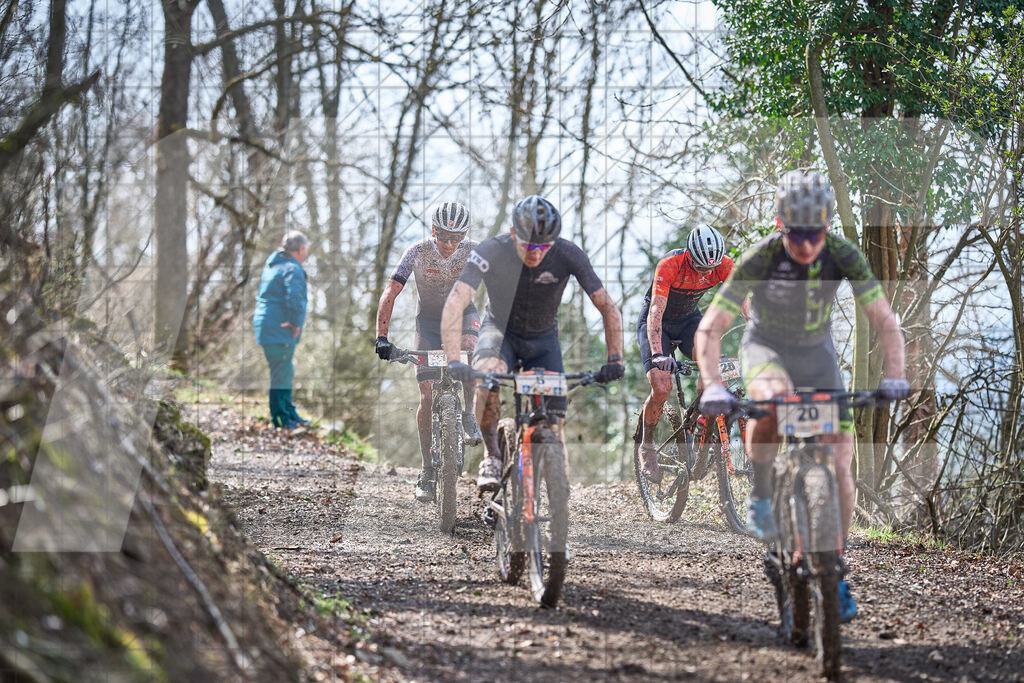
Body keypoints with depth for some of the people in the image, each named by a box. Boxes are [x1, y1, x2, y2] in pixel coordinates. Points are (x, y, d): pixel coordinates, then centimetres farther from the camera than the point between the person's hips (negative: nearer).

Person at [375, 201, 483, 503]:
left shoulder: (473, 252, -21)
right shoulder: (418, 252, -22)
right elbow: (390, 294, -23)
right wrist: (382, 336, -31)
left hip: (462, 312, 0)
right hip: (428, 319, 0)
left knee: (468, 346, -36)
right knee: (428, 397, -9)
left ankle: (468, 415, -13)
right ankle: (427, 472, 1)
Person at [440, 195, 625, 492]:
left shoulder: (568, 256, -25)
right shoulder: (491, 252, -29)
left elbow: (608, 308, -19)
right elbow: (455, 304, -37)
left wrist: (615, 359, -33)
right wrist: (454, 361, -50)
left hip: (543, 339, 2)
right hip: (500, 330, -2)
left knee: (553, 433, -11)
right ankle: (491, 454, -15)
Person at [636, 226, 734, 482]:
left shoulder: (724, 265, -22)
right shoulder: (670, 266, -33)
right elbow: (656, 312, -38)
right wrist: (658, 354, -51)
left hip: (689, 319, 3)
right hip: (656, 323, -3)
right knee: (661, 388, -20)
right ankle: (647, 446, 4)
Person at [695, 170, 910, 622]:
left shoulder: (843, 256, -24)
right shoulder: (760, 259, -29)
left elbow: (884, 321, -23)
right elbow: (710, 328, -29)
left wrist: (894, 376, -40)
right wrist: (712, 386, -45)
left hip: (817, 352, 2)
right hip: (766, 346, -2)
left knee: (838, 466, -8)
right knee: (773, 398, -39)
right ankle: (761, 495, -16)